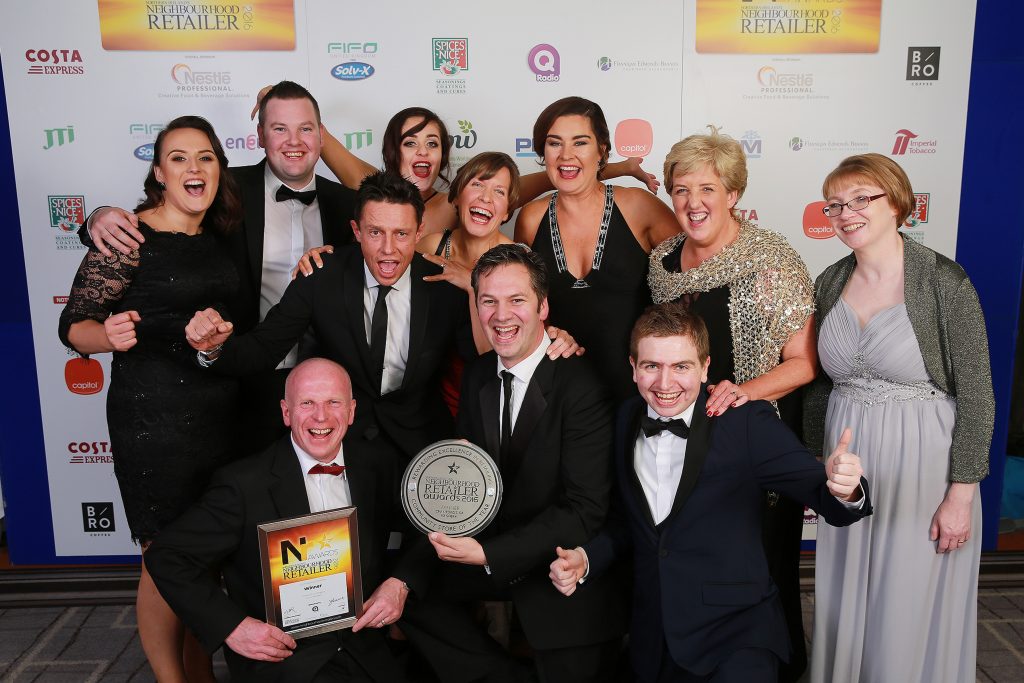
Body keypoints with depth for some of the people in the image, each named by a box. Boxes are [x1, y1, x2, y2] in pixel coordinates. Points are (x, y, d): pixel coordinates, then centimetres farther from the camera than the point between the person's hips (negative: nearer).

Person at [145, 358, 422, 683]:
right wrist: (231, 626, -16)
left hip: (365, 651, 4)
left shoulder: (373, 468, 1)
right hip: (280, 655, -3)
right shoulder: (244, 484, -12)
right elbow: (166, 556, -7)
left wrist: (400, 582, -5)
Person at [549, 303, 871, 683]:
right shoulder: (626, 420, 1)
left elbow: (818, 488, -16)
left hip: (737, 636, -4)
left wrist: (844, 490, -37)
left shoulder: (748, 423, -12)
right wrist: (586, 558, -5)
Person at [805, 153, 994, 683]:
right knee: (844, 607, 15)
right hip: (847, 463, 5)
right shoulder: (830, 283, 3)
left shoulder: (944, 281, -12)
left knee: (910, 613, 7)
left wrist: (962, 494, -11)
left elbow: (975, 394, -10)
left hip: (921, 462, -4)